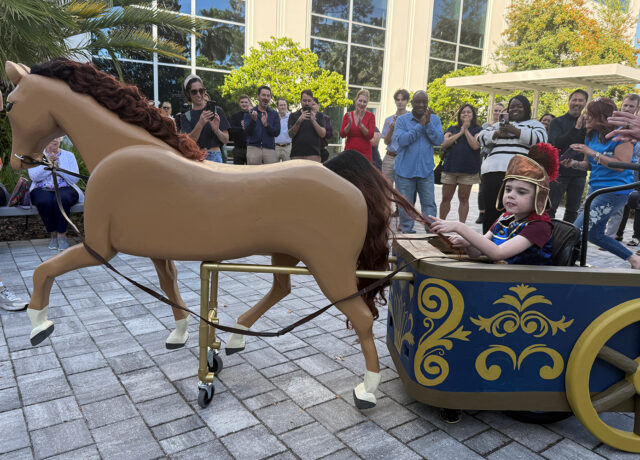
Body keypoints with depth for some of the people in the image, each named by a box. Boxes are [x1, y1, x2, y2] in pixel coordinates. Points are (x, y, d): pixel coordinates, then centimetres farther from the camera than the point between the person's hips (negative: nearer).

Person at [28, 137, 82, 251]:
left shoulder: (69, 155, 13)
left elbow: (75, 178, -1)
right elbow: (34, 176, -5)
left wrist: (58, 166, -11)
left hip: (64, 189, 0)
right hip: (42, 190, 1)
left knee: (60, 199, -36)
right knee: (44, 201, -35)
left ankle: (62, 234, -23)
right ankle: (53, 234, -17)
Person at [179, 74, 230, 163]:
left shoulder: (216, 111, 6)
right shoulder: (185, 117, 8)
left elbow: (226, 140, 3)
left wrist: (216, 130, -17)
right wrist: (200, 124, -22)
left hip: (215, 156, -1)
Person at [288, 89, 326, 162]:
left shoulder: (318, 115, 10)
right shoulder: (293, 116, 12)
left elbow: (323, 134, -1)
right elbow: (291, 134, -1)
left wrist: (313, 120, -14)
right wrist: (299, 121, -15)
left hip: (313, 155, -1)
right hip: (297, 155, 1)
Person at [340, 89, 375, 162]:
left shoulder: (370, 116, 2)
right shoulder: (348, 115, 8)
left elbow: (370, 136, -8)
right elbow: (342, 134, 1)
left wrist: (360, 124, -19)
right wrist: (349, 124, -15)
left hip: (364, 153, -2)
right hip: (349, 151, 2)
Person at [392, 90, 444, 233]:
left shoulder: (434, 119, 7)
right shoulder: (402, 120, 1)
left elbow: (439, 140, -5)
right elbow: (401, 140, -14)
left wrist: (428, 124, -15)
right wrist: (420, 125, -13)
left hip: (426, 170, 1)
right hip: (405, 170, -1)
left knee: (429, 204, 0)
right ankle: (406, 232, 18)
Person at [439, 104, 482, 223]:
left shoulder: (477, 130, 8)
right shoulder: (452, 129, 15)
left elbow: (475, 146, -10)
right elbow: (444, 144, -1)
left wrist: (466, 130, -4)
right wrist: (460, 133, -4)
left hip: (468, 169, -2)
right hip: (450, 167, 2)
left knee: (464, 198, 3)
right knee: (446, 198, 4)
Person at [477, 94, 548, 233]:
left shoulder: (535, 124, 19)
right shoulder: (499, 124, 29)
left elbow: (540, 139, -1)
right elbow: (481, 137, 19)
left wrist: (514, 130, -4)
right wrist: (497, 133, 0)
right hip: (493, 171, 3)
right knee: (491, 211, 0)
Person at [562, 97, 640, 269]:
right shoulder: (591, 136, 9)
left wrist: (592, 153, -23)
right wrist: (575, 163, -6)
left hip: (614, 191, -9)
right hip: (596, 189, 9)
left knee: (579, 229, -14)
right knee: (595, 234, 13)